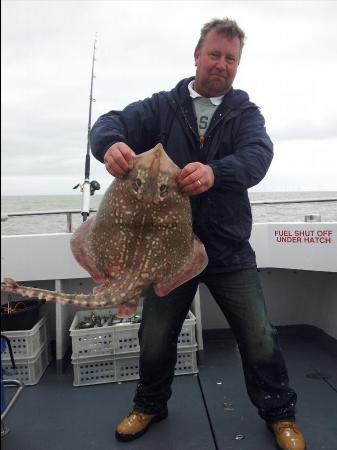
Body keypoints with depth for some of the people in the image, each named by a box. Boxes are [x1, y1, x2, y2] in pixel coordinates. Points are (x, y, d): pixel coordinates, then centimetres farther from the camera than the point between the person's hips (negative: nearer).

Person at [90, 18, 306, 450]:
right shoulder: (163, 106, 2)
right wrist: (112, 143, -36)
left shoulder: (246, 113, 2)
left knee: (259, 337, 8)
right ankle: (150, 404, 43)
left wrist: (214, 172, -41)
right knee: (155, 337, 14)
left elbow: (257, 155, -18)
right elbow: (109, 123, -10)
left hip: (229, 248, 0)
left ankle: (279, 413, 35)